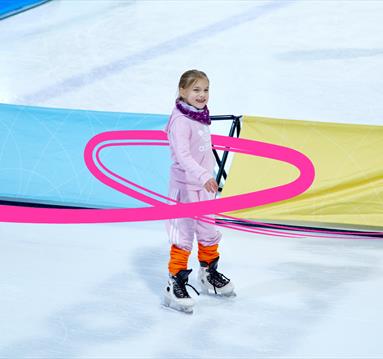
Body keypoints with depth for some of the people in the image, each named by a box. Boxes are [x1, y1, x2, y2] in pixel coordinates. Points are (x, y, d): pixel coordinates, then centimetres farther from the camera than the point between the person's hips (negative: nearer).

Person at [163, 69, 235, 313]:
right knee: (183, 237, -7)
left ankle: (208, 275, 38)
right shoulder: (180, 121, -19)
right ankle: (175, 286, -1)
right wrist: (204, 176, -39)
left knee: (209, 231, 21)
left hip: (204, 186, 9)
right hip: (185, 186, -9)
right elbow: (182, 155, -29)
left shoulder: (201, 118, 10)